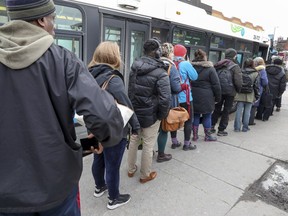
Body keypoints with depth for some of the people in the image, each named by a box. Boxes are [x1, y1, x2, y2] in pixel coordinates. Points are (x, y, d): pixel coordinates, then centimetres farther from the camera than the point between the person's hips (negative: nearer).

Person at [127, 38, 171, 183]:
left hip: (134, 112, 6)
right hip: (150, 115, -6)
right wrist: (162, 115, -8)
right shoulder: (160, 73, -19)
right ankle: (145, 175, 26)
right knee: (148, 145, 9)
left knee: (133, 140, 20)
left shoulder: (135, 67, 2)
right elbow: (165, 99, -22)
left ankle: (131, 169, 37)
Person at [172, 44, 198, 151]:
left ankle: (174, 142, 25)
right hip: (184, 97, -4)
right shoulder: (186, 64, -12)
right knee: (188, 120, 9)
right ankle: (187, 144, 17)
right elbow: (194, 77, -5)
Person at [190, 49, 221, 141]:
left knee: (195, 115, 13)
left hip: (193, 96, 4)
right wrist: (217, 98, 2)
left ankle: (195, 135, 19)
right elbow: (216, 85, -7)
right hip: (206, 97, -4)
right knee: (207, 116, 9)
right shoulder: (210, 69, -7)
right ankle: (208, 136, 20)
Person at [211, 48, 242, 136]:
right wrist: (238, 90, 2)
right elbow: (238, 82, -17)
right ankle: (221, 130, 12)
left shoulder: (218, 65, 2)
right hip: (230, 92, -4)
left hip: (219, 91, 4)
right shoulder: (235, 67, -11)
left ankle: (212, 126, 20)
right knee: (226, 111, 7)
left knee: (217, 109, 18)